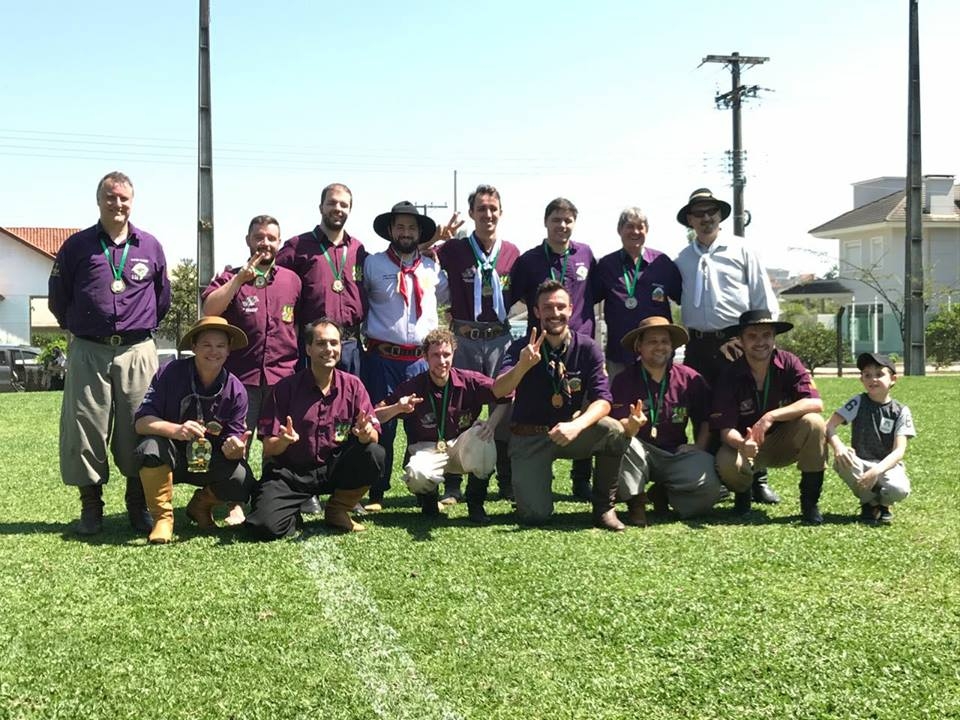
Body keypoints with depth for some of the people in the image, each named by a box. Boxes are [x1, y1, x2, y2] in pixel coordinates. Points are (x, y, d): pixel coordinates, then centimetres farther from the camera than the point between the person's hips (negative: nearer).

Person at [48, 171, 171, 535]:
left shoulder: (150, 246, 7)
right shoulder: (77, 245, 3)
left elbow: (162, 296, 18)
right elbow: (58, 297, 10)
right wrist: (78, 328, 12)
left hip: (137, 352, 1)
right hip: (88, 352, -1)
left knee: (137, 429, 3)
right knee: (85, 430, 0)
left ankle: (138, 505, 14)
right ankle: (90, 506, 12)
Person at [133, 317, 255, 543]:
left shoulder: (235, 390, -8)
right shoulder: (170, 373, -15)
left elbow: (233, 438, -10)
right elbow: (141, 422, -22)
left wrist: (235, 446, -36)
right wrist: (175, 430, -41)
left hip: (211, 463, 2)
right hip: (172, 457, -2)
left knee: (242, 481, -27)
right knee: (150, 446, -36)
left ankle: (201, 506, 10)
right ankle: (162, 517, -13)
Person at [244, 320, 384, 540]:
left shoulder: (352, 385, 0)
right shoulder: (286, 388, -6)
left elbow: (374, 437, -6)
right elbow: (268, 448, -7)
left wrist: (365, 433, -30)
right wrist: (284, 441, -30)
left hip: (334, 469, 3)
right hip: (290, 472, -3)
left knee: (374, 455, -26)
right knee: (265, 527, -28)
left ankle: (338, 510, 0)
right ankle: (294, 515, 11)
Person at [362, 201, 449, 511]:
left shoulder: (432, 268, 11)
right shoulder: (372, 264, 3)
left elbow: (448, 296, 27)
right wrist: (368, 330, 11)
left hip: (422, 360, 2)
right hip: (383, 358, -2)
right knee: (381, 427, 0)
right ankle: (376, 494, 9)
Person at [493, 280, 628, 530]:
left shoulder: (586, 348, -6)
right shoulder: (522, 348, -8)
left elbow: (602, 400, -14)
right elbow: (499, 391, -23)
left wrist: (576, 425, -33)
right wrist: (523, 365, -43)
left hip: (569, 431, 2)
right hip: (529, 438, -1)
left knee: (613, 430, -29)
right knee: (534, 515, -17)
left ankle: (604, 507, -9)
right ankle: (526, 481, 21)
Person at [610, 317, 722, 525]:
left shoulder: (691, 379, -2)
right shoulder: (624, 380, -8)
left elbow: (705, 421, 9)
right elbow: (619, 429, -17)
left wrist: (698, 454, -5)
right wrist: (632, 425, -40)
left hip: (676, 455, 2)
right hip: (642, 452, -2)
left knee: (709, 486, -26)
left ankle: (664, 493, 8)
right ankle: (636, 502, -10)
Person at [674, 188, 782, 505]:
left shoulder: (740, 249, 4)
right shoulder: (683, 259, 12)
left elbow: (765, 299, 1)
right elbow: (680, 301, 11)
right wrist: (689, 338, 0)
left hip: (738, 344, -3)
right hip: (699, 346, 3)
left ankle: (758, 481, 7)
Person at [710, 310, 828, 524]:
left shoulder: (788, 363, -13)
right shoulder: (730, 377, -14)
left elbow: (816, 403, -26)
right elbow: (726, 429, -17)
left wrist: (771, 416, -36)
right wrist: (742, 444, -42)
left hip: (785, 442, 1)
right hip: (747, 443, -1)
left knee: (813, 423, -29)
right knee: (726, 464, -33)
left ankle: (809, 502, -15)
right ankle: (743, 494, 6)